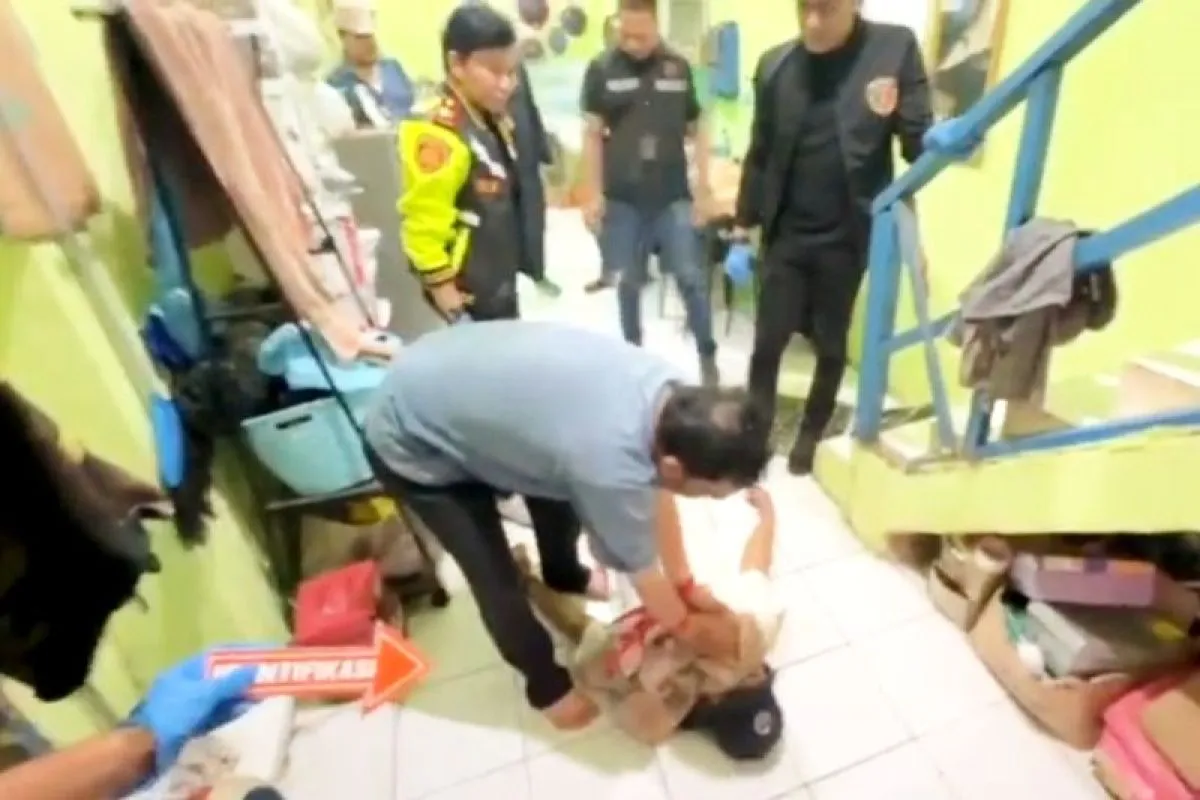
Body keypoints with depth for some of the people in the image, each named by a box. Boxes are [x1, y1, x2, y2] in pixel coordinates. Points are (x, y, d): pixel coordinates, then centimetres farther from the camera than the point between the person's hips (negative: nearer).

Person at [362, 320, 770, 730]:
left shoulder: (670, 389, -16)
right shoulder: (610, 468, -39)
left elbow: (656, 496, 1)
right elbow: (644, 576, -18)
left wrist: (683, 580, 8)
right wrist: (689, 626, 1)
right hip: (410, 442, -7)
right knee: (497, 581, -2)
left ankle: (564, 575, 51)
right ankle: (546, 683, 27)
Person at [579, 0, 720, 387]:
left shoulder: (679, 67, 4)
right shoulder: (601, 69, 0)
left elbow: (696, 131, 8)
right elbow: (593, 134, 2)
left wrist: (703, 189, 3)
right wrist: (593, 194, -3)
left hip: (674, 195, 1)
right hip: (622, 198, 0)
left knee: (691, 278, 0)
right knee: (627, 283, 8)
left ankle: (708, 358, 15)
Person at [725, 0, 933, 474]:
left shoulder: (895, 49, -4)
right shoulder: (775, 65, 2)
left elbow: (916, 141, -5)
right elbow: (759, 156, 6)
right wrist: (741, 233, 5)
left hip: (847, 236, -1)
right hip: (785, 234, 1)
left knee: (831, 347, 11)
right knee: (768, 341, 3)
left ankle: (812, 434, 31)